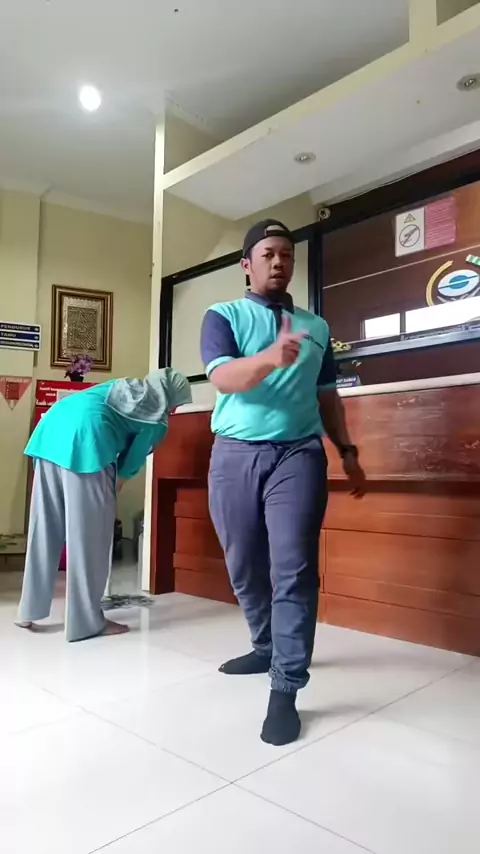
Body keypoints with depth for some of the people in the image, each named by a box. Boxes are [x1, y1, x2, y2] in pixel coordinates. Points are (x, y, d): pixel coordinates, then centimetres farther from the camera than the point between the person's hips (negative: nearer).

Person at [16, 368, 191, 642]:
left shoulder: (124, 387, 30)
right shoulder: (158, 421, 11)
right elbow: (132, 462, 11)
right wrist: (112, 491, 26)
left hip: (51, 429, 8)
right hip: (85, 440, -8)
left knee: (45, 528, 13)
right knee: (89, 535, 1)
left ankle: (30, 610, 22)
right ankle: (88, 621, 8)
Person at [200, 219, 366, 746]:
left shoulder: (317, 326, 16)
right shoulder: (222, 316, 6)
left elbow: (327, 396, 20)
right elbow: (223, 378, -12)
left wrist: (348, 451, 11)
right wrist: (270, 358, -31)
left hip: (298, 454, 1)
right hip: (234, 455, 0)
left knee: (294, 569, -8)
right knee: (244, 567, 11)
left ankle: (285, 690, 1)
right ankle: (266, 648, 34)